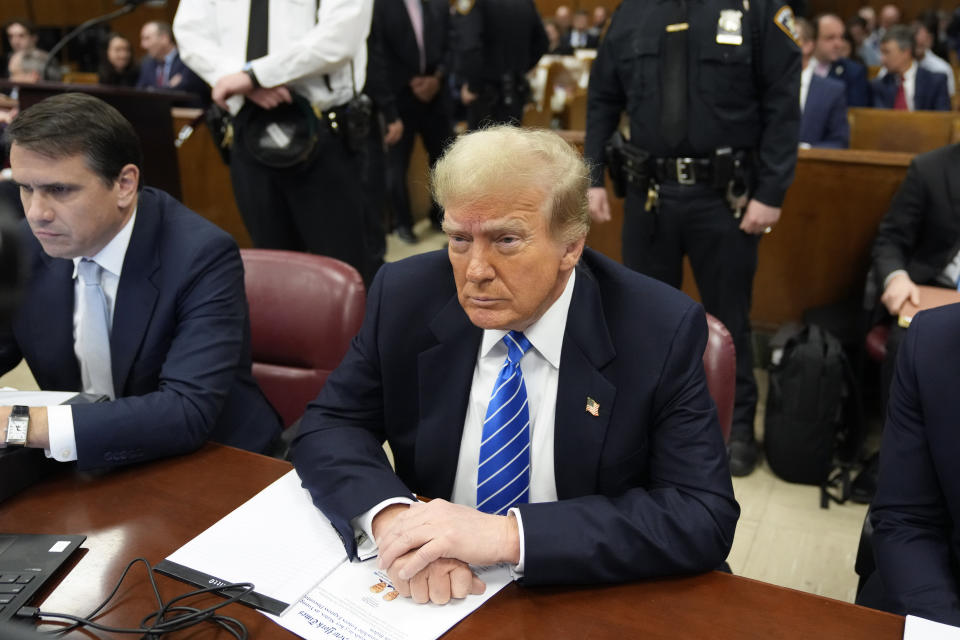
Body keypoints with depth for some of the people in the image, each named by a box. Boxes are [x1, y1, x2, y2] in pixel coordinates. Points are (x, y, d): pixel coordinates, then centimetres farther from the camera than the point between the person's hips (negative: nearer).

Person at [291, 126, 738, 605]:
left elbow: (706, 518, -19)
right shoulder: (405, 297, -8)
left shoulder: (662, 332, -16)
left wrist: (510, 534, -29)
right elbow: (329, 427, -3)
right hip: (431, 598, 2)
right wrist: (390, 516, -25)